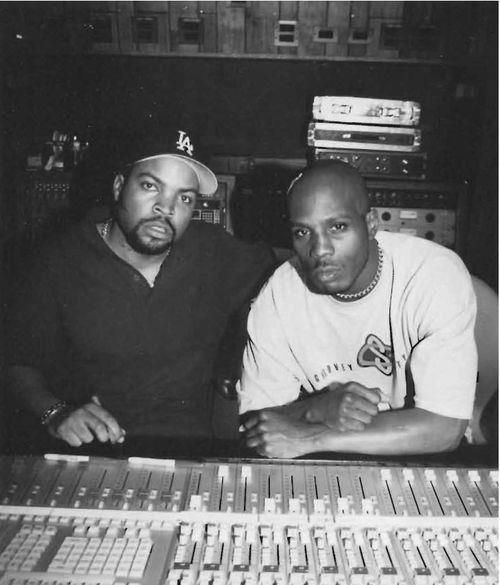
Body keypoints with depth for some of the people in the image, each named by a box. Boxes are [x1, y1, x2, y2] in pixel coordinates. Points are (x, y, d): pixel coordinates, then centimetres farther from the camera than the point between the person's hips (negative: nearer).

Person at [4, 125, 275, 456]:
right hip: (82, 450, 0)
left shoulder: (213, 251, 3)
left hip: (187, 450, 1)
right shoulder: (61, 261, -1)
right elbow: (20, 362, 3)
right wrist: (56, 413, -16)